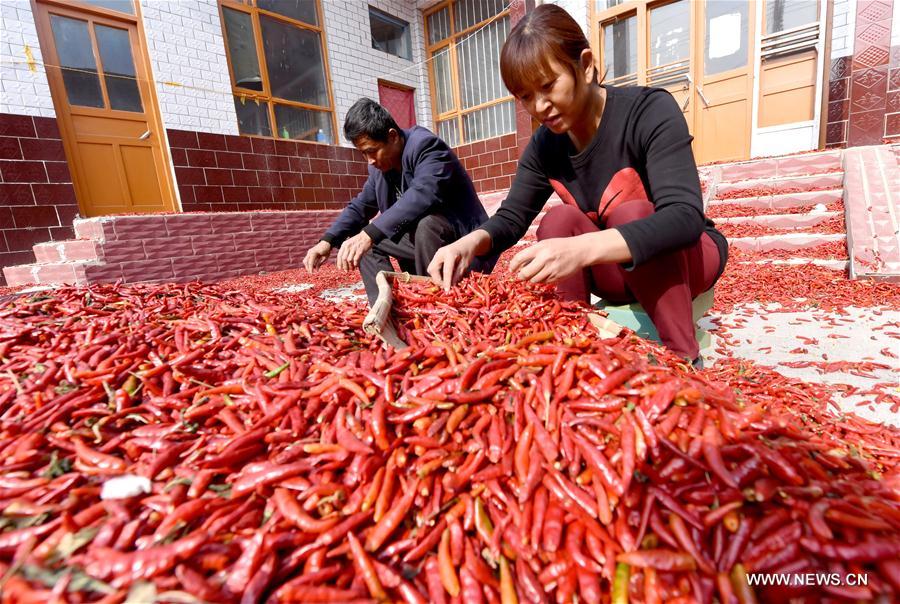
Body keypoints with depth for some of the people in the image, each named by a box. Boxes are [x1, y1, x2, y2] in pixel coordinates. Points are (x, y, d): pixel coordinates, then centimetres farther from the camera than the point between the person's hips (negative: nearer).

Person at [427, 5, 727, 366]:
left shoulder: (651, 111, -22)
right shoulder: (544, 145, -7)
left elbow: (685, 216, -35)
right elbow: (511, 217, -4)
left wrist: (583, 249, -51)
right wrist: (471, 242, -28)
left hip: (687, 256, -3)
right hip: (617, 273, 4)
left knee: (632, 212, -33)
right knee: (559, 220, -23)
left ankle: (684, 360, -24)